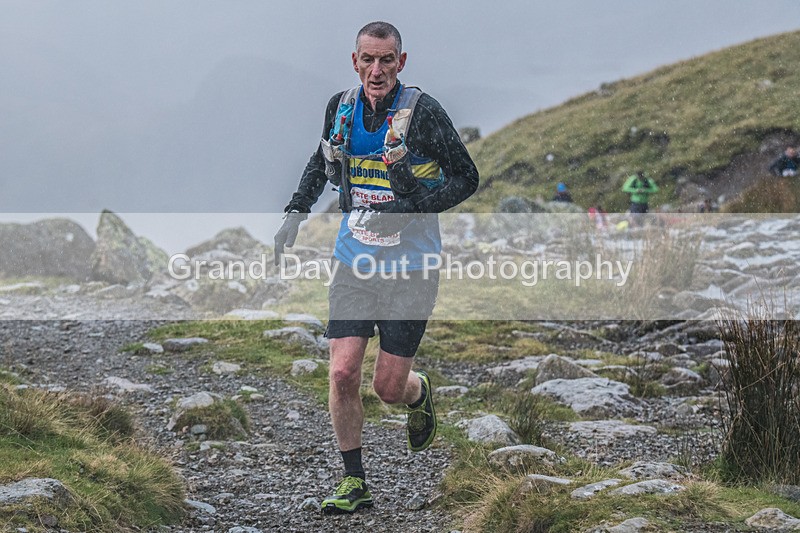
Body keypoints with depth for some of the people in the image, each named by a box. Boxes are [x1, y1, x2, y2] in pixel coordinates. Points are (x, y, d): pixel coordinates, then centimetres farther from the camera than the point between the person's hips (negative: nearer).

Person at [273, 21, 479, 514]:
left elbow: (466, 178, -9)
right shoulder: (342, 108, 2)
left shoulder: (422, 112, -13)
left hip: (410, 265, -4)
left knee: (389, 387, -1)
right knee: (342, 372, -8)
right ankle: (355, 483, 7)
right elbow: (323, 161, 22)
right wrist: (297, 211, 9)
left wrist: (408, 208, -20)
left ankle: (420, 394, 37)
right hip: (355, 260, 4)